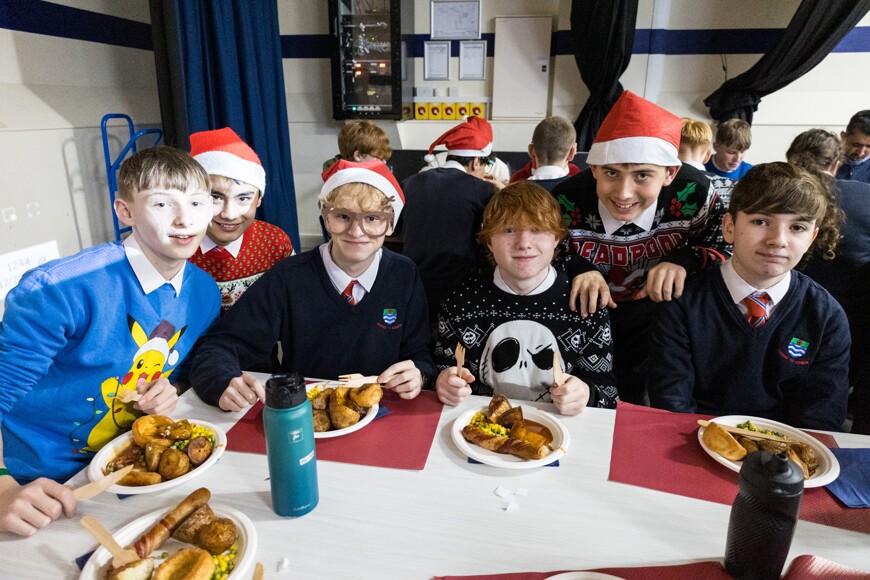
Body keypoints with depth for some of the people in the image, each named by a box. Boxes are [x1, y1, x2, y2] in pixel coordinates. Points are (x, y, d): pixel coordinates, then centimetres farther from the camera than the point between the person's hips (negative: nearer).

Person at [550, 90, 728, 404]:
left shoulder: (692, 193, -23)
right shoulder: (567, 200, -25)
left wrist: (685, 260, -27)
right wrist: (578, 269, -30)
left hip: (654, 307, 1)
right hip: (587, 309, -1)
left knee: (635, 396, 11)